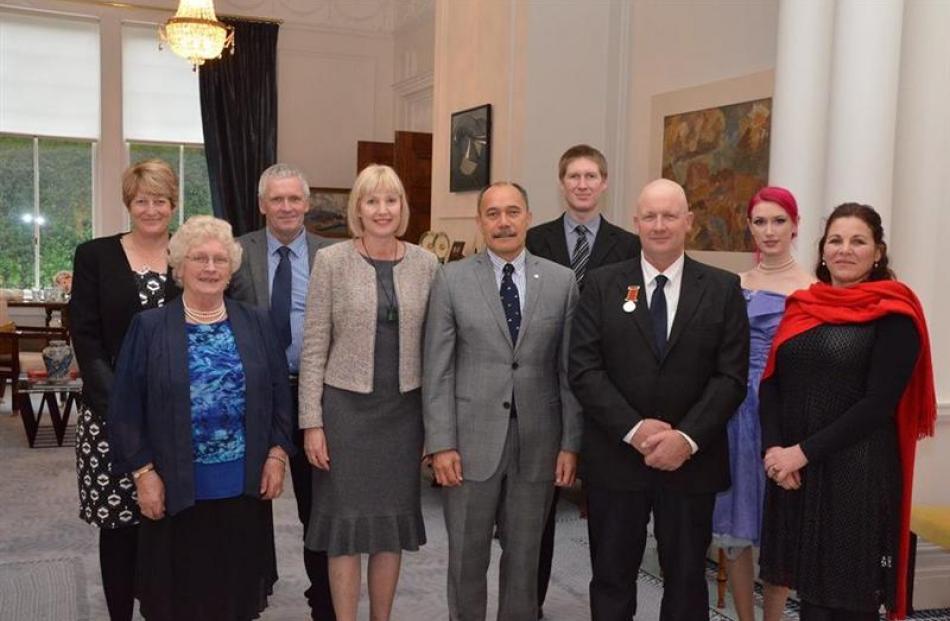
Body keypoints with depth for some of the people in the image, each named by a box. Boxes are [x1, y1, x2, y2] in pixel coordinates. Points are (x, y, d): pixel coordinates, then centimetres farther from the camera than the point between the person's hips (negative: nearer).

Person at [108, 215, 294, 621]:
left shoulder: (256, 324, 4)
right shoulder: (149, 327, -3)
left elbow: (278, 393, 5)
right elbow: (126, 407, -3)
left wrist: (277, 454, -2)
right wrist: (143, 472, -9)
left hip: (244, 484, 2)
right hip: (177, 487, -2)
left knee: (237, 588, 13)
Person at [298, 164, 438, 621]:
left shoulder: (426, 264, 2)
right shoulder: (331, 261, -5)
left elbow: (432, 346, 6)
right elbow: (314, 347, -5)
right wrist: (311, 421, -8)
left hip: (403, 408, 3)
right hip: (346, 406, -2)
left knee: (393, 520, 11)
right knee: (346, 521, 4)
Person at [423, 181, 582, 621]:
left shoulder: (562, 281, 3)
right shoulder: (452, 280, 0)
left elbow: (571, 370, 3)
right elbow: (437, 370, -2)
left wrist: (571, 443, -1)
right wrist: (441, 443, -8)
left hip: (538, 443, 1)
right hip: (471, 440, -1)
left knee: (525, 557, 13)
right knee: (466, 557, 11)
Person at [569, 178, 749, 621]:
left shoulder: (723, 289, 2)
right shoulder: (602, 285, 1)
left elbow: (731, 376, -4)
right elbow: (584, 370, -6)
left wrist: (688, 438, -15)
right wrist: (633, 429, -16)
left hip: (692, 460, 1)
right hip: (615, 457, 0)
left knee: (686, 579, 14)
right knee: (611, 578, 11)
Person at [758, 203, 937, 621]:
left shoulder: (894, 316, -7)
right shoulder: (801, 305, 9)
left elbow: (878, 403, -13)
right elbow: (770, 384, 7)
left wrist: (805, 451, -16)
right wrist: (773, 447, -9)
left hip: (858, 472, -5)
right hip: (792, 469, 5)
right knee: (810, 587, 13)